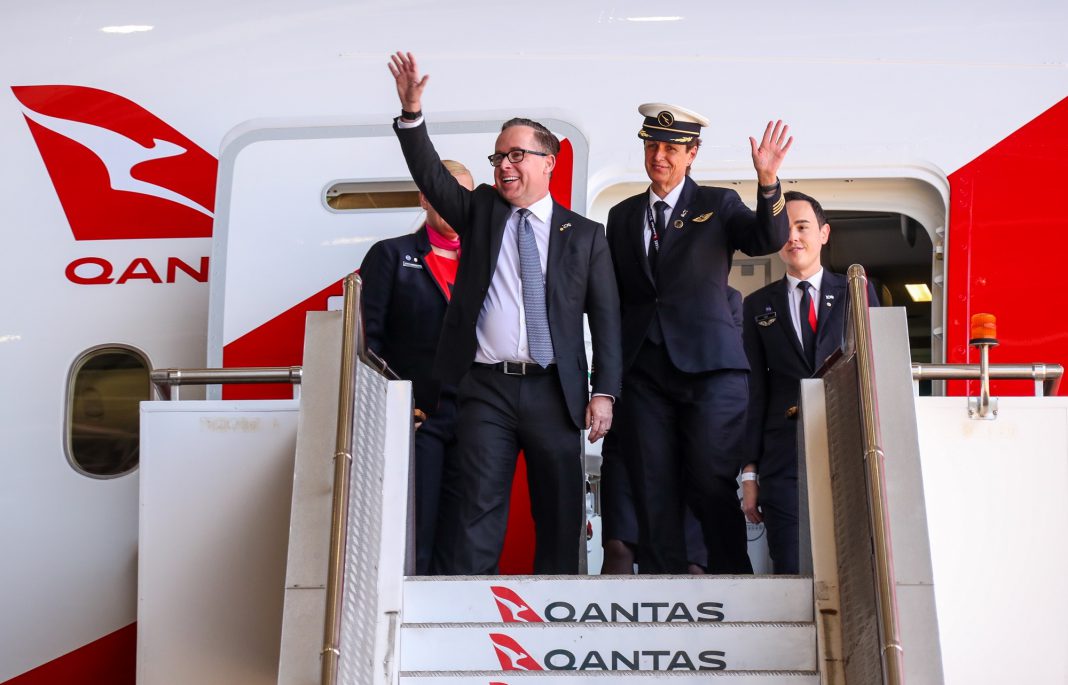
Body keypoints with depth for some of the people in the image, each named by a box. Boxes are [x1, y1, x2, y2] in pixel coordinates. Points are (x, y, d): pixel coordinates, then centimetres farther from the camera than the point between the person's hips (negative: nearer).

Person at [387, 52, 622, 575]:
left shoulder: (584, 235, 8)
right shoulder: (480, 211, 13)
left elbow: (605, 318, 5)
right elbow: (430, 176, -1)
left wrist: (604, 392, -4)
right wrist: (411, 112, -16)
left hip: (555, 392, 0)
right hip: (486, 388, 0)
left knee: (560, 513, 5)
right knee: (480, 509, -1)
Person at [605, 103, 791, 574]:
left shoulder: (718, 205, 8)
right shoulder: (622, 216, 17)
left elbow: (769, 241, -9)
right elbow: (613, 296, 17)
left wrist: (768, 183, -26)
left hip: (709, 364, -3)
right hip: (643, 371, 3)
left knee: (713, 486, -6)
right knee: (654, 494, 1)